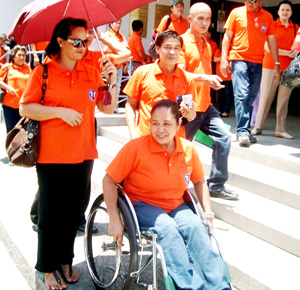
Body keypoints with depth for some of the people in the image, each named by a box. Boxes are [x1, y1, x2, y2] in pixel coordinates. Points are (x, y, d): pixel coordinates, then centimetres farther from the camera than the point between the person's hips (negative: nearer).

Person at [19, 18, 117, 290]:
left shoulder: (91, 72, 8)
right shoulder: (43, 72, -4)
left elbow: (108, 108, 7)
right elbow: (25, 108, -6)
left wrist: (112, 82, -9)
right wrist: (60, 111, -16)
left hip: (83, 155, 4)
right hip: (51, 156, -4)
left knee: (73, 212, 13)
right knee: (51, 214, 6)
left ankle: (65, 261, 31)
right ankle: (48, 267, 23)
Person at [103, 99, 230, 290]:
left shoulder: (188, 149, -1)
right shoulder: (136, 148, -14)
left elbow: (199, 181, 16)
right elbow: (109, 181, -11)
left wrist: (208, 211, 5)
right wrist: (114, 220, -16)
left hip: (176, 206, 4)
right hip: (142, 206, -3)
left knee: (195, 226, -26)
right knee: (167, 227, -33)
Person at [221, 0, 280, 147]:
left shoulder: (268, 17, 11)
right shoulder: (237, 13, 4)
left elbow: (272, 40, 13)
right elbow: (227, 37, 4)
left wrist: (276, 63, 9)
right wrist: (224, 59, -5)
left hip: (257, 62, 3)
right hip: (239, 59, -3)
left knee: (251, 98, 4)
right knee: (241, 95, -14)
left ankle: (245, 131, 11)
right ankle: (243, 132, -15)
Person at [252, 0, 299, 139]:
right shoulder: (272, 25, 2)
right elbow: (267, 47, -6)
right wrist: (286, 53, -13)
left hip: (288, 67, 4)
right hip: (271, 65, -3)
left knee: (284, 98, 3)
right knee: (266, 96, -2)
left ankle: (280, 130, 9)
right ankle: (258, 127, 6)